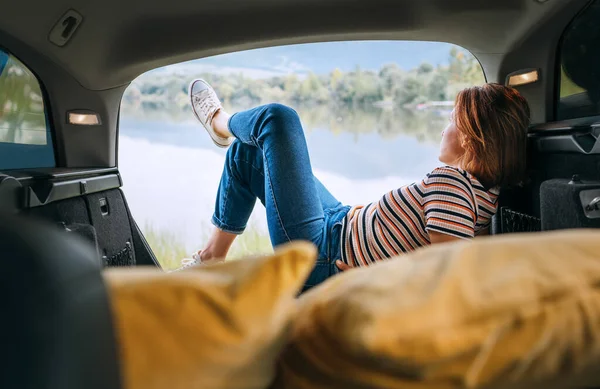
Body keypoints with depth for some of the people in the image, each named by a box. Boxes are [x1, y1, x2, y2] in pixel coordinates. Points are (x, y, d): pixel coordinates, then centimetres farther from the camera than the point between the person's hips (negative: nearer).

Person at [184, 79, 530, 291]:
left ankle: (221, 123, 31)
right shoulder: (489, 188, -7)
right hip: (343, 223, 9)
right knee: (245, 153, 21)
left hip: (319, 257, -9)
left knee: (276, 118, -6)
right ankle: (215, 255, 34)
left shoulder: (449, 182, -30)